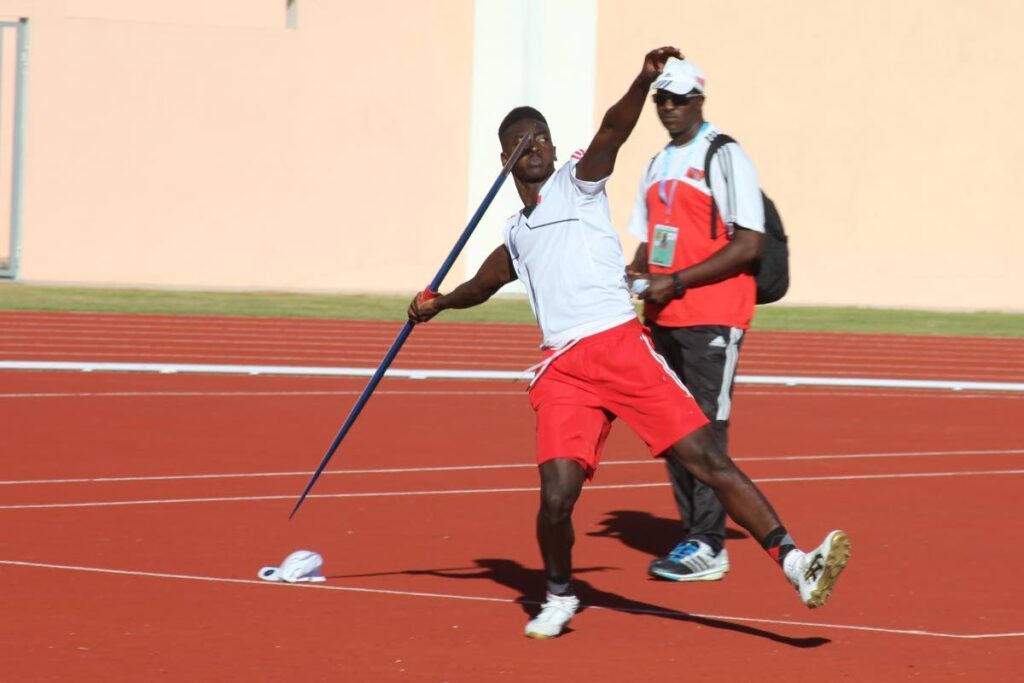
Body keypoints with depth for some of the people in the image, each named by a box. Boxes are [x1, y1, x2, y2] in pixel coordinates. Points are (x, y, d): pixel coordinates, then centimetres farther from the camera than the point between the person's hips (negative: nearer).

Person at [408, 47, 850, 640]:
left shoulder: (578, 182, 12)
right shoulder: (516, 238, 24)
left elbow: (612, 132, -9)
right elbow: (483, 285, 45)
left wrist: (644, 81, -25)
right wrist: (439, 303, 29)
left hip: (622, 346, -3)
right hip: (563, 370, 3)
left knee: (708, 460, -13)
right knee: (557, 495, -12)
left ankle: (796, 565, -18)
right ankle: (560, 596, 14)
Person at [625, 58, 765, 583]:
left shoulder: (725, 158, -7)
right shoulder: (658, 165, 18)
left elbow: (748, 245, -14)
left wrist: (676, 282, -17)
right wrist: (639, 272, 2)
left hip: (712, 318, -8)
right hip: (663, 318, 8)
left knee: (705, 427, -10)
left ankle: (708, 545, -9)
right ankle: (692, 534, 14)